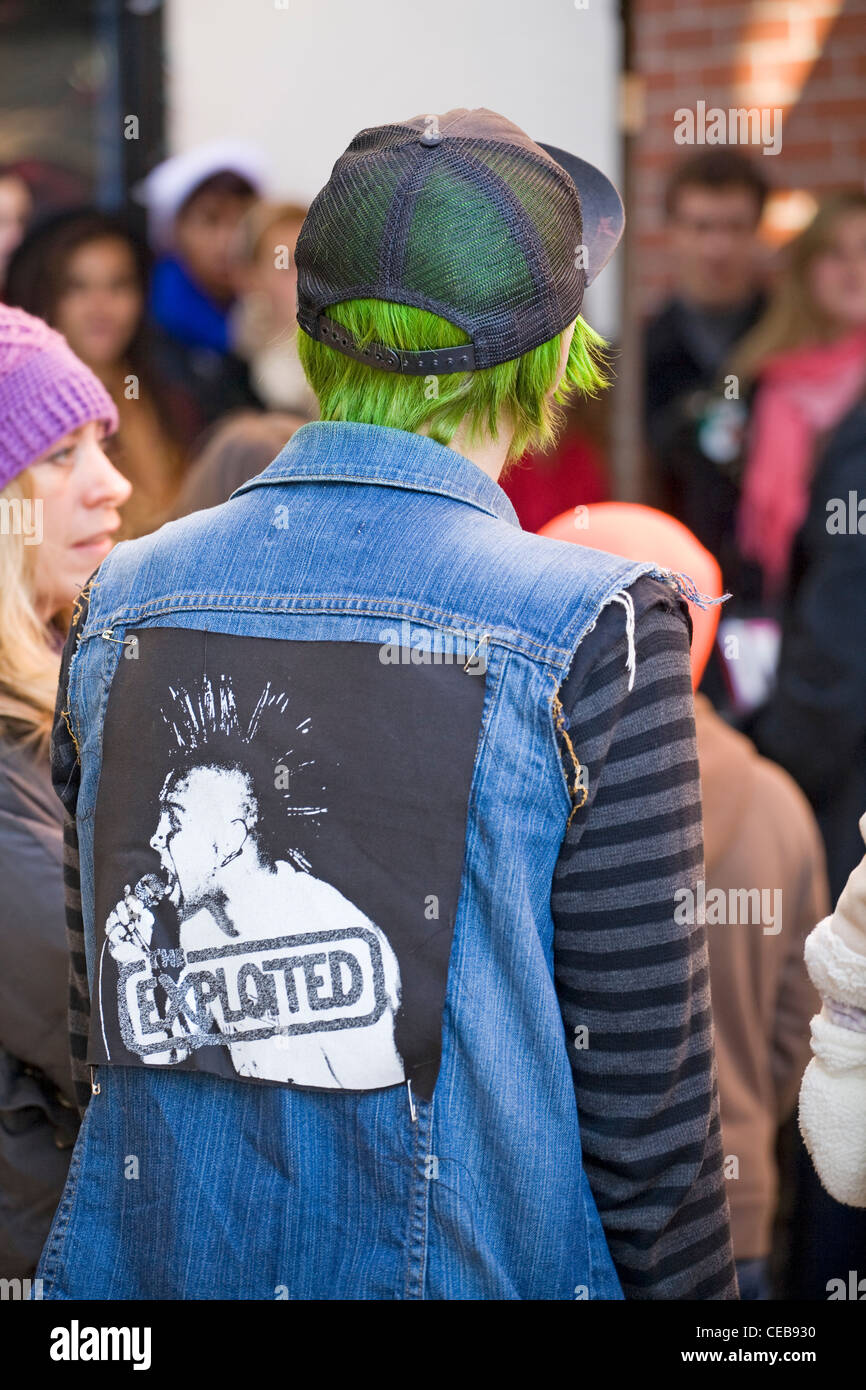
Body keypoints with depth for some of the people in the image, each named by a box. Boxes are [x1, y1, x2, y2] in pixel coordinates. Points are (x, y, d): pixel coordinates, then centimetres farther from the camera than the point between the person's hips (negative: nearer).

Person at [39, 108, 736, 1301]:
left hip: (150, 1255, 4)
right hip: (470, 1268, -4)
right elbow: (641, 1077, -11)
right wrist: (685, 1286, 1)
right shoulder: (593, 636, -14)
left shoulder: (123, 604, -1)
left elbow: (97, 1016, 9)